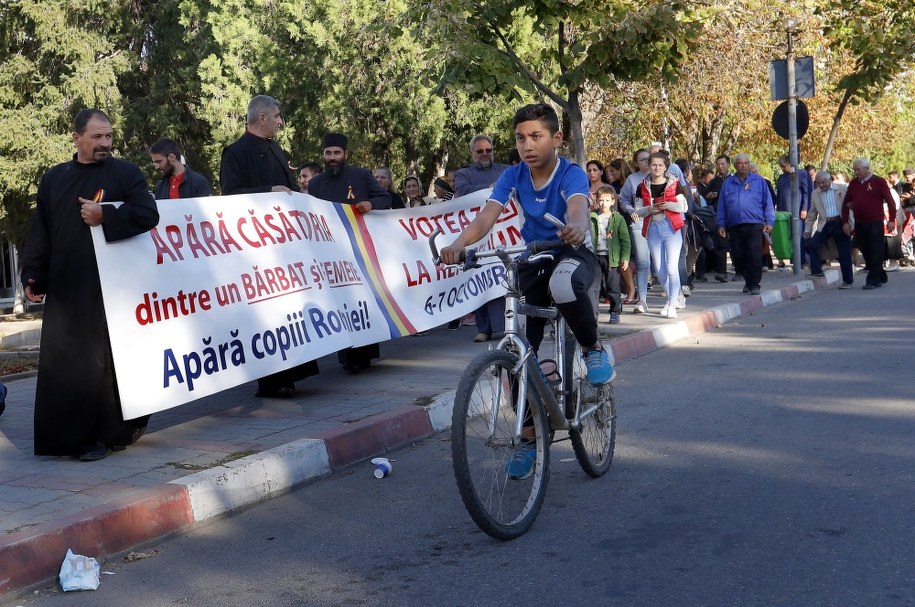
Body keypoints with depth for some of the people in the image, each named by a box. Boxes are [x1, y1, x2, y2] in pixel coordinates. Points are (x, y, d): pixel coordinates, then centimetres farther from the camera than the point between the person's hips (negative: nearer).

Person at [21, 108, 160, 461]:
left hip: (111, 287, -4)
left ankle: (107, 434, 8)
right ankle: (66, 435, 15)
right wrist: (33, 275, 2)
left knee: (104, 361, -1)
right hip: (64, 289, 4)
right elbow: (40, 231, 10)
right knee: (62, 363, 5)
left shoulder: (126, 173, 2)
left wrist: (104, 216, -20)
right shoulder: (54, 179, 12)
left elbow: (148, 214, -11)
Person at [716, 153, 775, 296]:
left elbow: (768, 203, 8)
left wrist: (769, 221, 0)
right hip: (734, 227, 3)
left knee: (755, 256, -12)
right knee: (738, 257, 4)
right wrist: (721, 224, 7)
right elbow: (721, 206, 14)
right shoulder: (727, 183, 15)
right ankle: (748, 281, 22)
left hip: (754, 225, -2)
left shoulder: (759, 181, 10)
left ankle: (754, 285, -6)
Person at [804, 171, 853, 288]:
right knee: (811, 244, -13)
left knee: (844, 253, 0)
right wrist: (807, 230, 14)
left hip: (840, 223, -3)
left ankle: (848, 280, 11)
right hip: (825, 225, 3)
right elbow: (812, 213, 17)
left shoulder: (843, 188, 0)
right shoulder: (815, 194, 11)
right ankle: (817, 272, 1)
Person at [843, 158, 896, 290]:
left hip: (875, 223, -5)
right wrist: (845, 222, 7)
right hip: (859, 223, 5)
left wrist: (892, 220, -7)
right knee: (865, 251, 7)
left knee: (875, 253, -4)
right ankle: (881, 277, 20)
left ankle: (873, 280, -2)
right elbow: (846, 203, 14)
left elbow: (890, 201, -2)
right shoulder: (853, 183, 11)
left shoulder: (879, 182, -2)